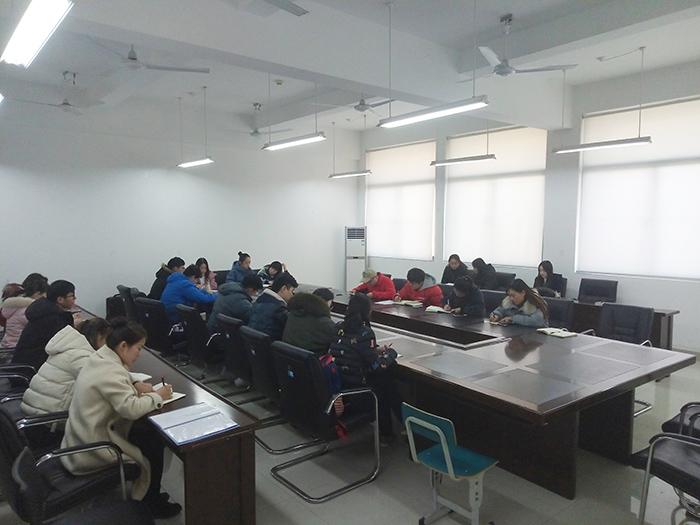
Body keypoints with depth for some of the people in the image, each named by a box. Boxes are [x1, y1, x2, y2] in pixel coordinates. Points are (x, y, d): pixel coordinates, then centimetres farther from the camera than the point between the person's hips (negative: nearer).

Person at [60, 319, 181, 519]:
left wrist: (135, 386, 1)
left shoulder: (100, 358, 3)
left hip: (83, 436, 9)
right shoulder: (110, 371, -28)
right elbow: (131, 408, -35)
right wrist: (157, 396, -18)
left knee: (148, 430, 10)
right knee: (154, 443, 1)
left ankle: (147, 494, 23)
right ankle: (151, 505, 20)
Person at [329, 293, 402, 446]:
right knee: (386, 384, 21)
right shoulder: (365, 333, -17)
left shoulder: (338, 327, 3)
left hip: (337, 386, 6)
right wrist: (390, 352, 5)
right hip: (354, 389, -6)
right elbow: (377, 366, -13)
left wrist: (375, 350, 16)